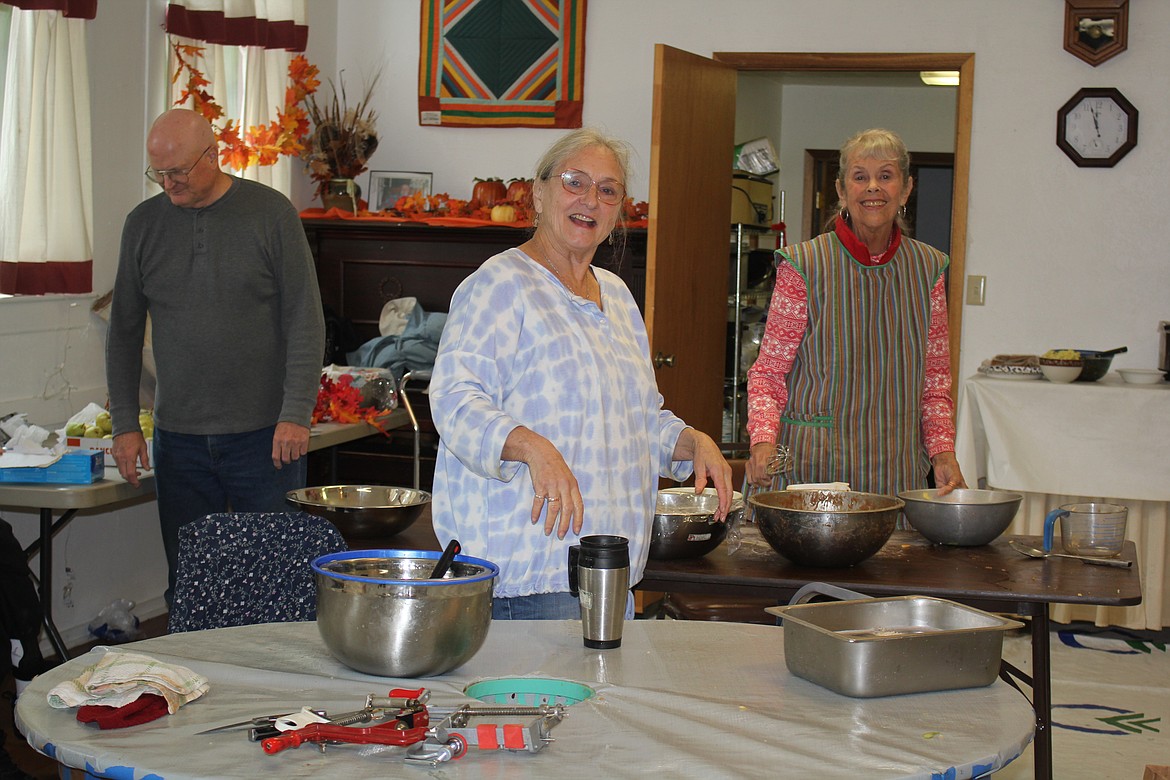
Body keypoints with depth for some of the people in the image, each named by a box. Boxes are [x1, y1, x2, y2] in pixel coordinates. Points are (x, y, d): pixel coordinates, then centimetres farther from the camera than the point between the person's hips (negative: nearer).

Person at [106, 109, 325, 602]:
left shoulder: (272, 213, -2)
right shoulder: (144, 224, 8)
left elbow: (305, 320, -3)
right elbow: (124, 330, 13)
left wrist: (296, 413, -11)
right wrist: (125, 423, 6)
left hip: (265, 435, -3)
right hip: (178, 438, 3)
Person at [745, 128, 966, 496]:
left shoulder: (928, 268, 7)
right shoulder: (803, 265, -4)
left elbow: (935, 379, 14)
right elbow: (768, 372, -1)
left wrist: (942, 451, -1)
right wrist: (763, 440, -18)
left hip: (898, 472, 3)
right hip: (811, 466, -3)